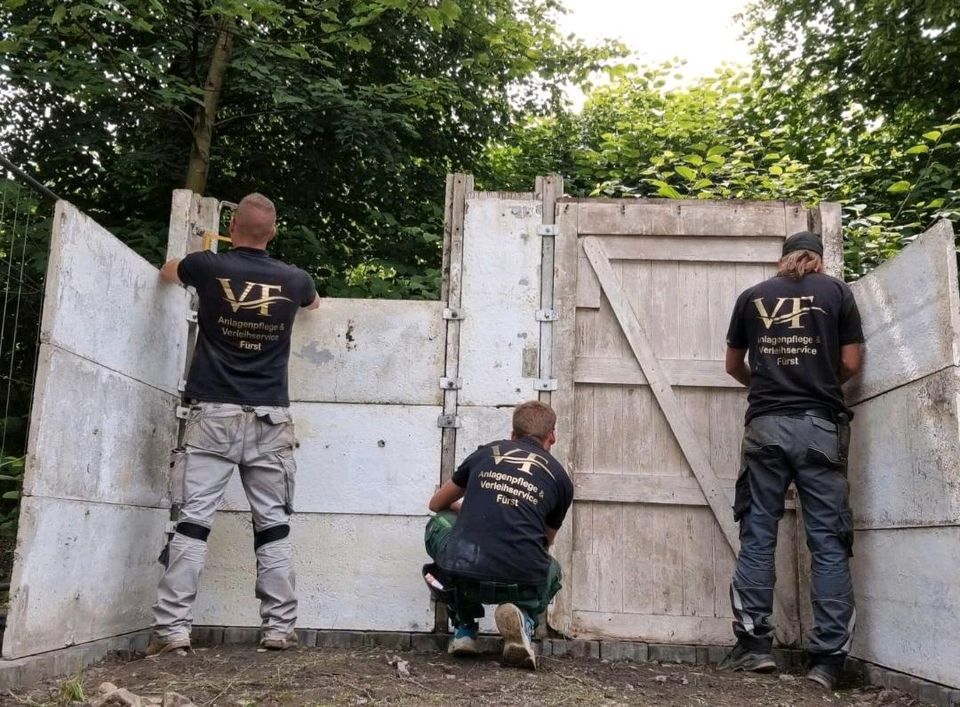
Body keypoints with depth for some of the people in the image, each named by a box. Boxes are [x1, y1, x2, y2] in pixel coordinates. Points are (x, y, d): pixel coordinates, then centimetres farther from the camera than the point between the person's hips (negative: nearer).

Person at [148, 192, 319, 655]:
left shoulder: (208, 267, 1)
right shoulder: (293, 280, 4)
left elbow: (167, 272, 26)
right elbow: (315, 302, 31)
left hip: (214, 415, -1)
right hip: (269, 419, 1)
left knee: (193, 522, -1)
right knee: (274, 526, 5)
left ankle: (172, 629, -3)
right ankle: (279, 629, 7)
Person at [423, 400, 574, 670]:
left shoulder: (486, 453, 18)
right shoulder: (560, 478, 16)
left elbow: (436, 503, 33)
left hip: (462, 577, 0)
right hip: (521, 583, 0)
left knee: (438, 524, 33)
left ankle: (464, 628, 24)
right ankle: (525, 617, 3)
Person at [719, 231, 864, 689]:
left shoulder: (752, 296, 12)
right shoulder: (836, 291, 8)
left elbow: (733, 366, 19)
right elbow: (850, 364, 6)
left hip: (766, 426, 1)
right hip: (820, 427, -1)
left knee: (757, 537, 6)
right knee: (829, 543, 2)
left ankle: (755, 644, 5)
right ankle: (827, 659, 1)